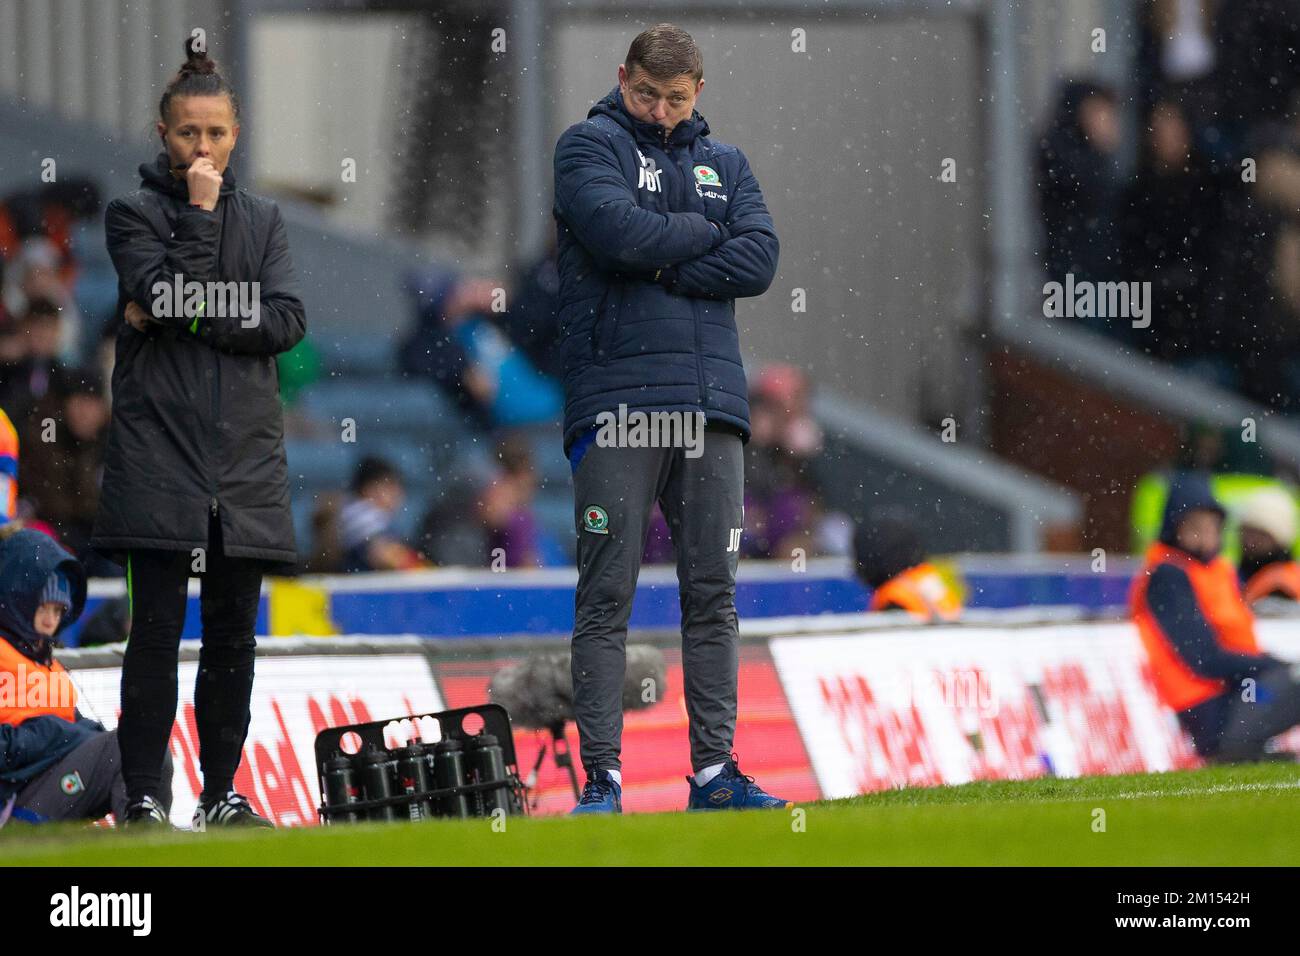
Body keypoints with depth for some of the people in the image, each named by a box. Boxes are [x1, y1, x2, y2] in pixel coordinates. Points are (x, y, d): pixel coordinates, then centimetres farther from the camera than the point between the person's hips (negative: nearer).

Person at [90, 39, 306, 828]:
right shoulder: (135, 215, 5)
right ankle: (143, 797, -4)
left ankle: (222, 793, 12)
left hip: (246, 452, 3)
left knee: (233, 636, 5)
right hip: (158, 448, -3)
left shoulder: (263, 220, 14)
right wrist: (200, 216, -10)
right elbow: (162, 291, -13)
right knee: (157, 630, -6)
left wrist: (185, 319, -8)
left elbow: (287, 320, 0)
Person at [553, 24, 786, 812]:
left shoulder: (726, 164, 18)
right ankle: (603, 776, -7)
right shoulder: (589, 146, 6)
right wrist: (708, 234, 1)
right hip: (617, 397, -4)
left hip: (711, 400, 4)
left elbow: (759, 260, 2)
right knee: (607, 595, -7)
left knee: (714, 596, 4)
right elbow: (618, 232, -13)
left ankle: (715, 770, 7)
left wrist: (661, 268, -7)